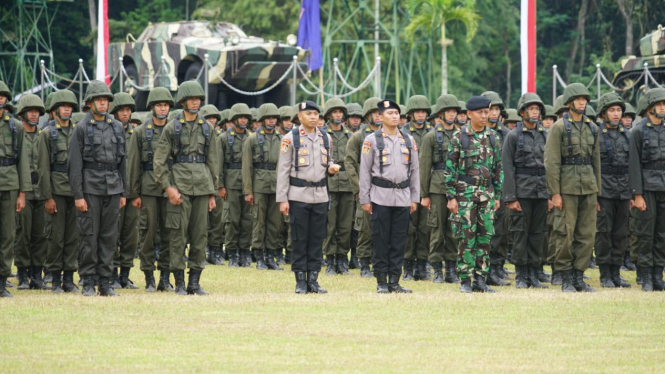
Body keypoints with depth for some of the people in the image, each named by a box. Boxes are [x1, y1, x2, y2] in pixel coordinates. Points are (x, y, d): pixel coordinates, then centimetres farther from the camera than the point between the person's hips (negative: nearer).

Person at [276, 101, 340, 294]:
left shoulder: (325, 138, 10)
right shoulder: (290, 138, -3)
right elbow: (283, 169, -4)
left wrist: (331, 168, -3)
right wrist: (282, 199, -9)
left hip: (320, 196, 4)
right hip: (298, 196, -4)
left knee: (317, 239, 4)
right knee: (299, 240, -1)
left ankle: (313, 279, 10)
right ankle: (300, 281, 4)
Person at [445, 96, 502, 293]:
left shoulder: (492, 137, 9)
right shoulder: (459, 137, -3)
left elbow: (498, 168, 14)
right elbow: (450, 168, -4)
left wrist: (497, 195, 10)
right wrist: (451, 196, -8)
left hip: (487, 194, 4)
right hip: (465, 193, -4)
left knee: (485, 236, 2)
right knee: (466, 237, -4)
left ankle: (480, 279, 7)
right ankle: (465, 280, 1)